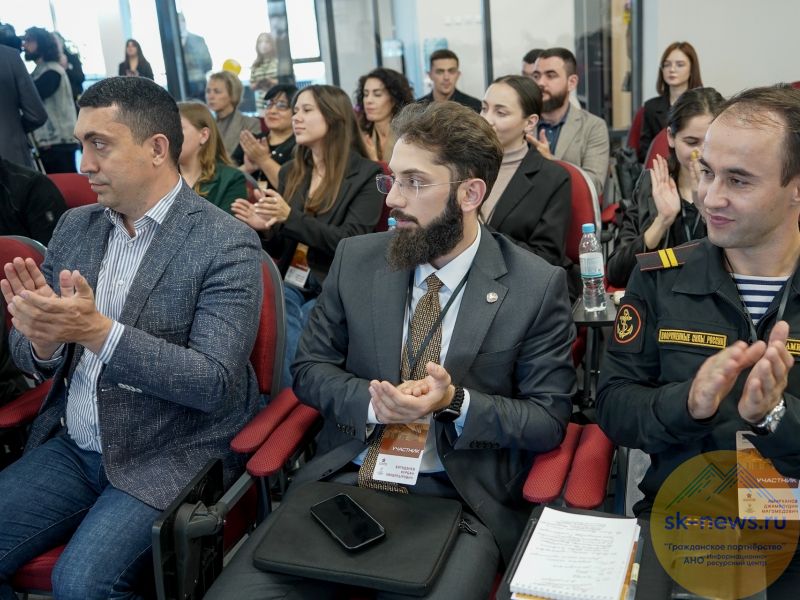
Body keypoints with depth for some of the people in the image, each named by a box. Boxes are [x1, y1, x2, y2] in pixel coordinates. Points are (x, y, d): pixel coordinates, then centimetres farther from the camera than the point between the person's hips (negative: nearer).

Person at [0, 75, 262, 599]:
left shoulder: (227, 244, -13)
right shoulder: (75, 226, 6)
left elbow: (214, 383, -19)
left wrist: (97, 330, -29)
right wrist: (42, 336, -16)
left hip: (170, 457, -5)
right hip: (70, 447, 6)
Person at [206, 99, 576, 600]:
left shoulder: (539, 286, -5)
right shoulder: (356, 259, 3)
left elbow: (549, 419, -2)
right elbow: (310, 368, 9)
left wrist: (456, 403, -19)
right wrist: (372, 400, -12)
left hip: (461, 498, -2)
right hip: (343, 476, 3)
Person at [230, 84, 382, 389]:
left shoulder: (365, 175, -2)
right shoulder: (290, 172, 14)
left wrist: (290, 217, -20)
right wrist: (265, 227, -6)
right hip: (289, 283, 4)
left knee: (304, 353, -27)